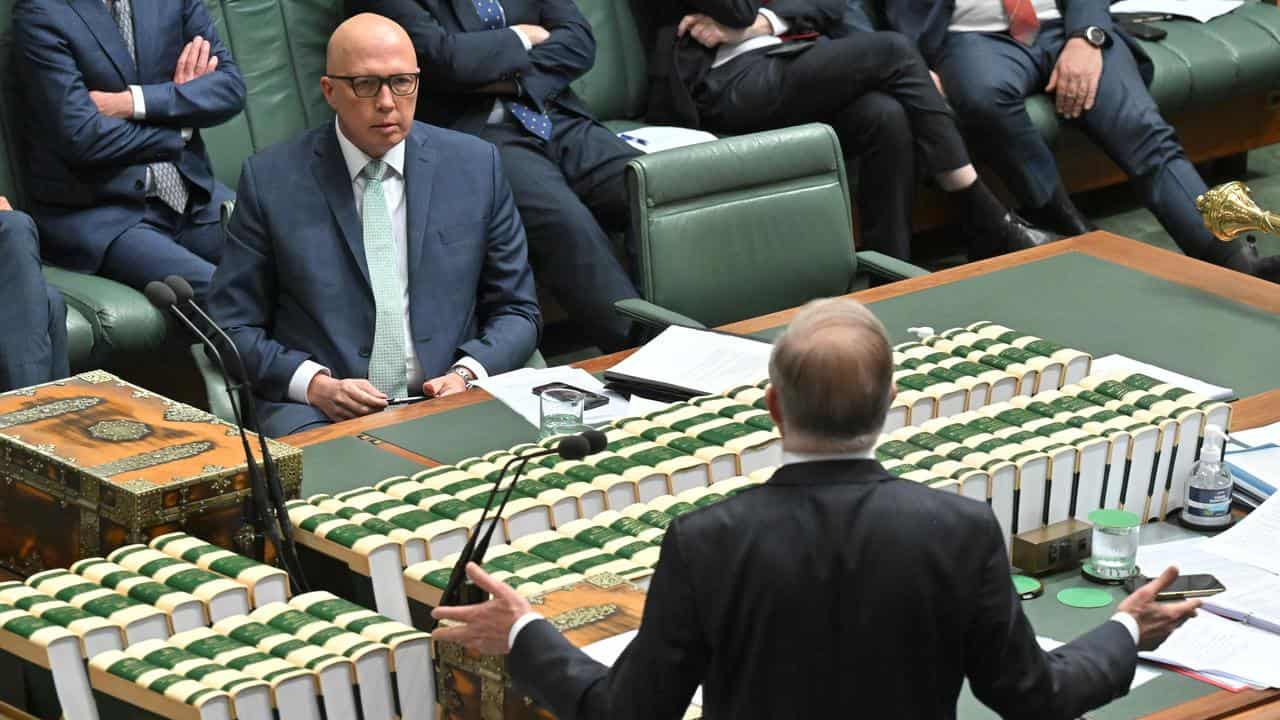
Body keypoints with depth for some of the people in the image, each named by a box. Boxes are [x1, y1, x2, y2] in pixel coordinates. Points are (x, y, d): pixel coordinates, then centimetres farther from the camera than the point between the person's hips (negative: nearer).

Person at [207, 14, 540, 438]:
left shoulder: (475, 166, 8)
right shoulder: (270, 180, 3)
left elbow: (517, 311, 13)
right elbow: (233, 327, 5)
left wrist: (466, 374, -7)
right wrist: (316, 384, -13)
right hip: (319, 412, -2)